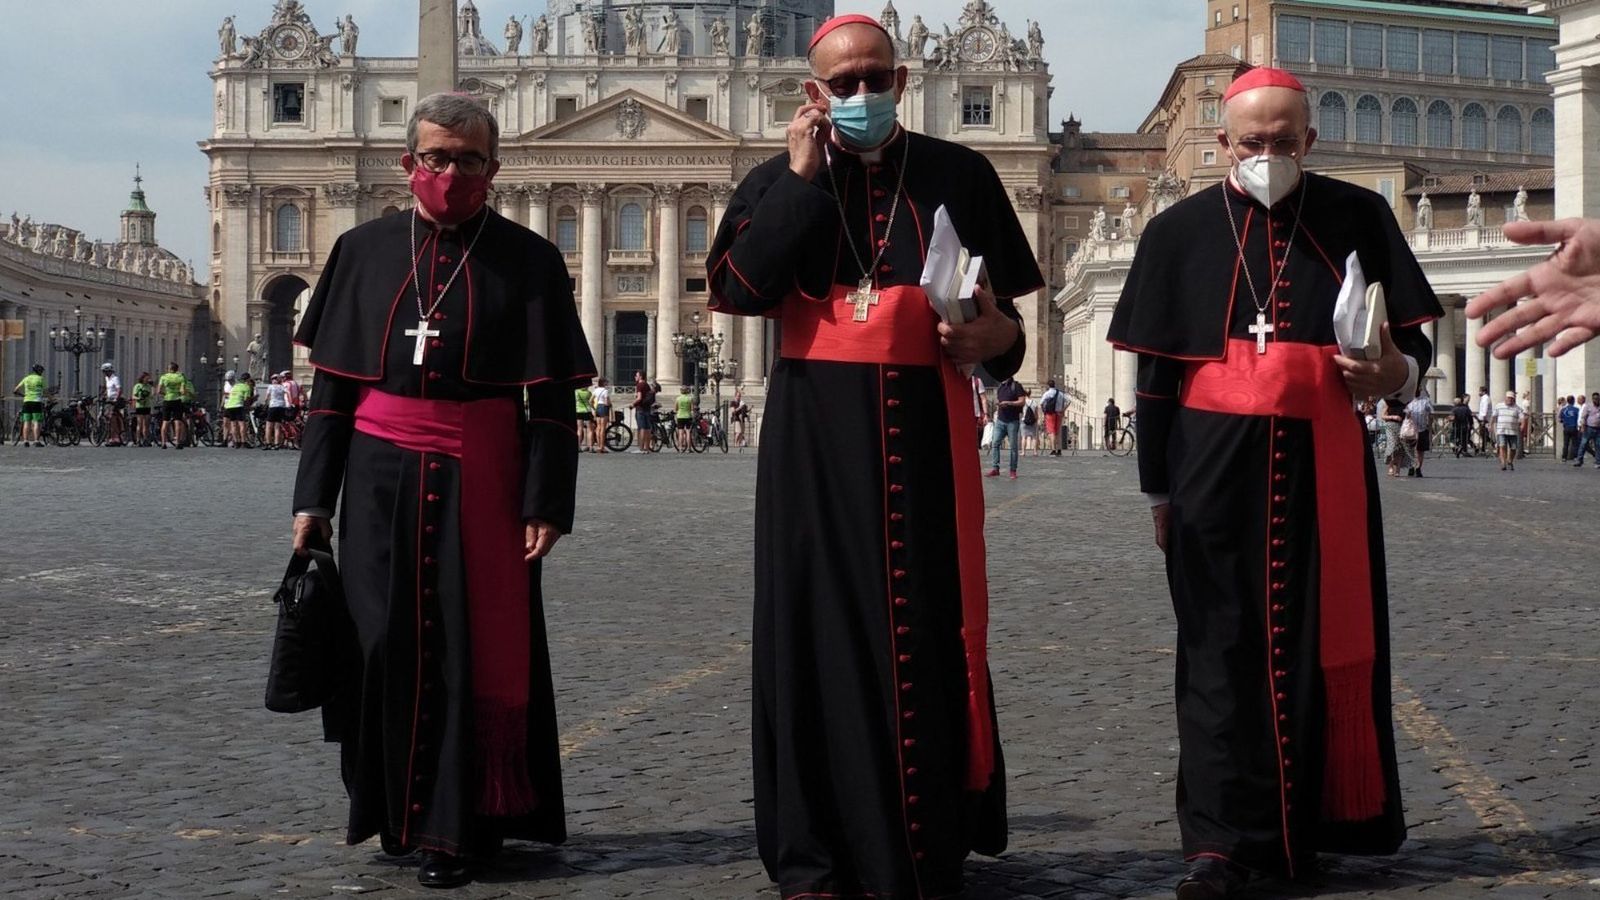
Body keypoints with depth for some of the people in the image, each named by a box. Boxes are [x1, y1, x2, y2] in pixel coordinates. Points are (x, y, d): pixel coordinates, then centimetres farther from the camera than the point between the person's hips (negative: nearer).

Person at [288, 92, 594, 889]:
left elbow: (550, 399, -2)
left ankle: (458, 827, 13)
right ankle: (395, 811, 23)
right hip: (381, 480, 2)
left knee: (475, 651, 2)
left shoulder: (528, 261, 1)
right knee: (384, 646, 5)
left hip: (482, 484, -2)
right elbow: (331, 384, 8)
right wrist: (313, 496, 4)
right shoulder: (365, 250, 7)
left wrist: (547, 503, -9)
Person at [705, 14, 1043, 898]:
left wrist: (999, 338, -11)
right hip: (814, 428, 0)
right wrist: (803, 177, -7)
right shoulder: (778, 179, 9)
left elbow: (1003, 306, 12)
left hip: (923, 425, 0)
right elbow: (736, 289, -8)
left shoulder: (957, 174, 8)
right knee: (816, 621, 0)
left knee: (927, 628, 1)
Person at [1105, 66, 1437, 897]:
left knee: (1325, 643, 6)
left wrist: (1393, 373, -16)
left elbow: (1414, 343, 8)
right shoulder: (1181, 232, 5)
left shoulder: (1358, 219, 5)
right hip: (1217, 474, -1)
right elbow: (1156, 374, 8)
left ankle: (1307, 826, 20)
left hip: (1324, 468, 1)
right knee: (1222, 650, -1)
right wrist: (1158, 490, 6)